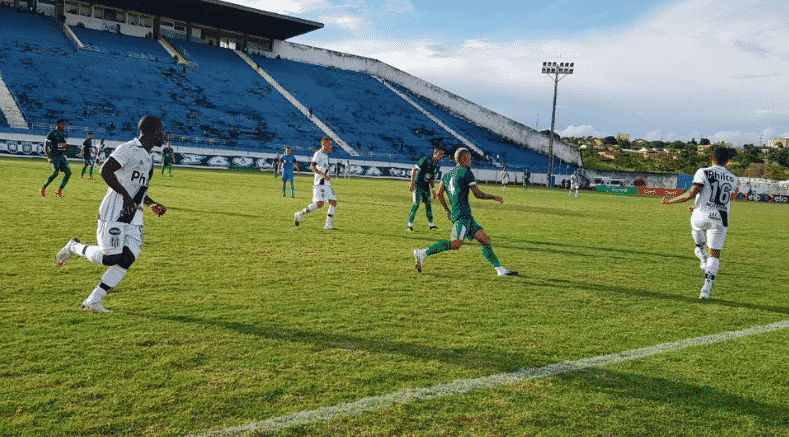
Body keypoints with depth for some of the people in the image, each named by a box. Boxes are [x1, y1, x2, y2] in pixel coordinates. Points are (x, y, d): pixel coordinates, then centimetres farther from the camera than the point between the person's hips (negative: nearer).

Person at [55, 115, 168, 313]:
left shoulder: (147, 158, 20)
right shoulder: (129, 149, -9)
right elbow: (106, 171, -20)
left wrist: (152, 204, 18)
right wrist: (125, 195, -26)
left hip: (134, 217, 9)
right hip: (114, 212, -9)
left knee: (127, 259, -4)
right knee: (111, 257, -14)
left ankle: (92, 302, 3)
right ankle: (74, 247, 15)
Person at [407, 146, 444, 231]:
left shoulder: (436, 165, 7)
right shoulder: (425, 160, -16)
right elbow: (414, 170, -16)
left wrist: (433, 189, 14)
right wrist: (412, 183, -19)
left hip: (426, 186, 7)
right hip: (418, 185, -7)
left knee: (428, 204, 10)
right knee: (416, 203, -13)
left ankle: (431, 223, 20)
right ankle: (410, 223, -7)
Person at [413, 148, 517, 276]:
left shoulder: (448, 174, 19)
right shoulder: (466, 172, -4)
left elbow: (439, 194, 19)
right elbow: (478, 194, -4)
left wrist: (447, 210, 28)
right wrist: (494, 197, 9)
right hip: (462, 215, -10)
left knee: (485, 239, 6)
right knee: (455, 243, -20)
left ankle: (500, 269, 4)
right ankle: (423, 253, -20)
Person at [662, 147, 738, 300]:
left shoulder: (704, 172, -3)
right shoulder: (733, 179, 15)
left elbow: (690, 194, -11)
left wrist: (671, 200, 4)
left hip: (701, 217, -2)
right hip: (720, 220, 3)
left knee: (695, 227, 36)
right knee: (715, 254, 7)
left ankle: (703, 258, 30)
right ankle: (706, 290, 1)